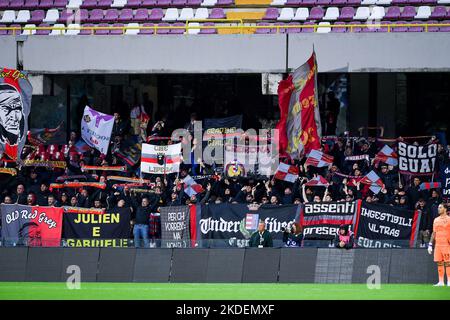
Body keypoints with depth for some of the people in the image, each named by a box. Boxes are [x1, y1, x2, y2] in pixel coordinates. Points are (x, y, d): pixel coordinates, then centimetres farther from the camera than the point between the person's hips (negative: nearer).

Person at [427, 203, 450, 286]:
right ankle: (441, 282, 8)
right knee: (439, 263, 4)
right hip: (437, 244, 6)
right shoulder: (436, 220, 16)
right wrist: (430, 245, 14)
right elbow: (434, 233, 19)